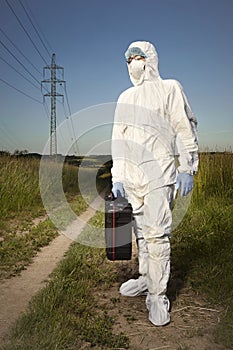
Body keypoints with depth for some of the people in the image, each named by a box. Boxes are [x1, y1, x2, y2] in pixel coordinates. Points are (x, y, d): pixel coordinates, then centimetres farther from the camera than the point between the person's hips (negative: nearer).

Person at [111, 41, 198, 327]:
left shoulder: (169, 88, 5)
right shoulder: (125, 98, 19)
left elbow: (185, 129, 0)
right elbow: (118, 139, 17)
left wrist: (187, 168, -7)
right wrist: (117, 177, 11)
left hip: (158, 173, -5)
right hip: (130, 174, 6)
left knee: (157, 233, -8)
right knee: (141, 230, 12)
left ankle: (157, 294, 2)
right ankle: (146, 279, 26)